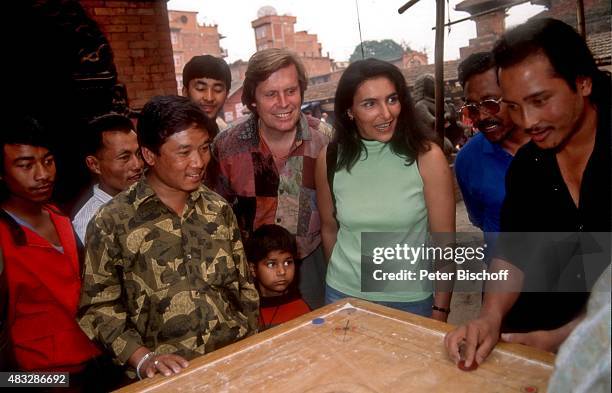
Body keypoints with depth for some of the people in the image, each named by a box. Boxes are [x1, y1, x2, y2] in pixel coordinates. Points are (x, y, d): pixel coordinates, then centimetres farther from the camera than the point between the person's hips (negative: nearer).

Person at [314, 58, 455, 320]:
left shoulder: (427, 157, -14)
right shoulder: (330, 159, -8)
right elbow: (329, 229, 4)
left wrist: (440, 311, -8)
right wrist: (339, 280, 13)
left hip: (411, 299, -1)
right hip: (344, 296, 2)